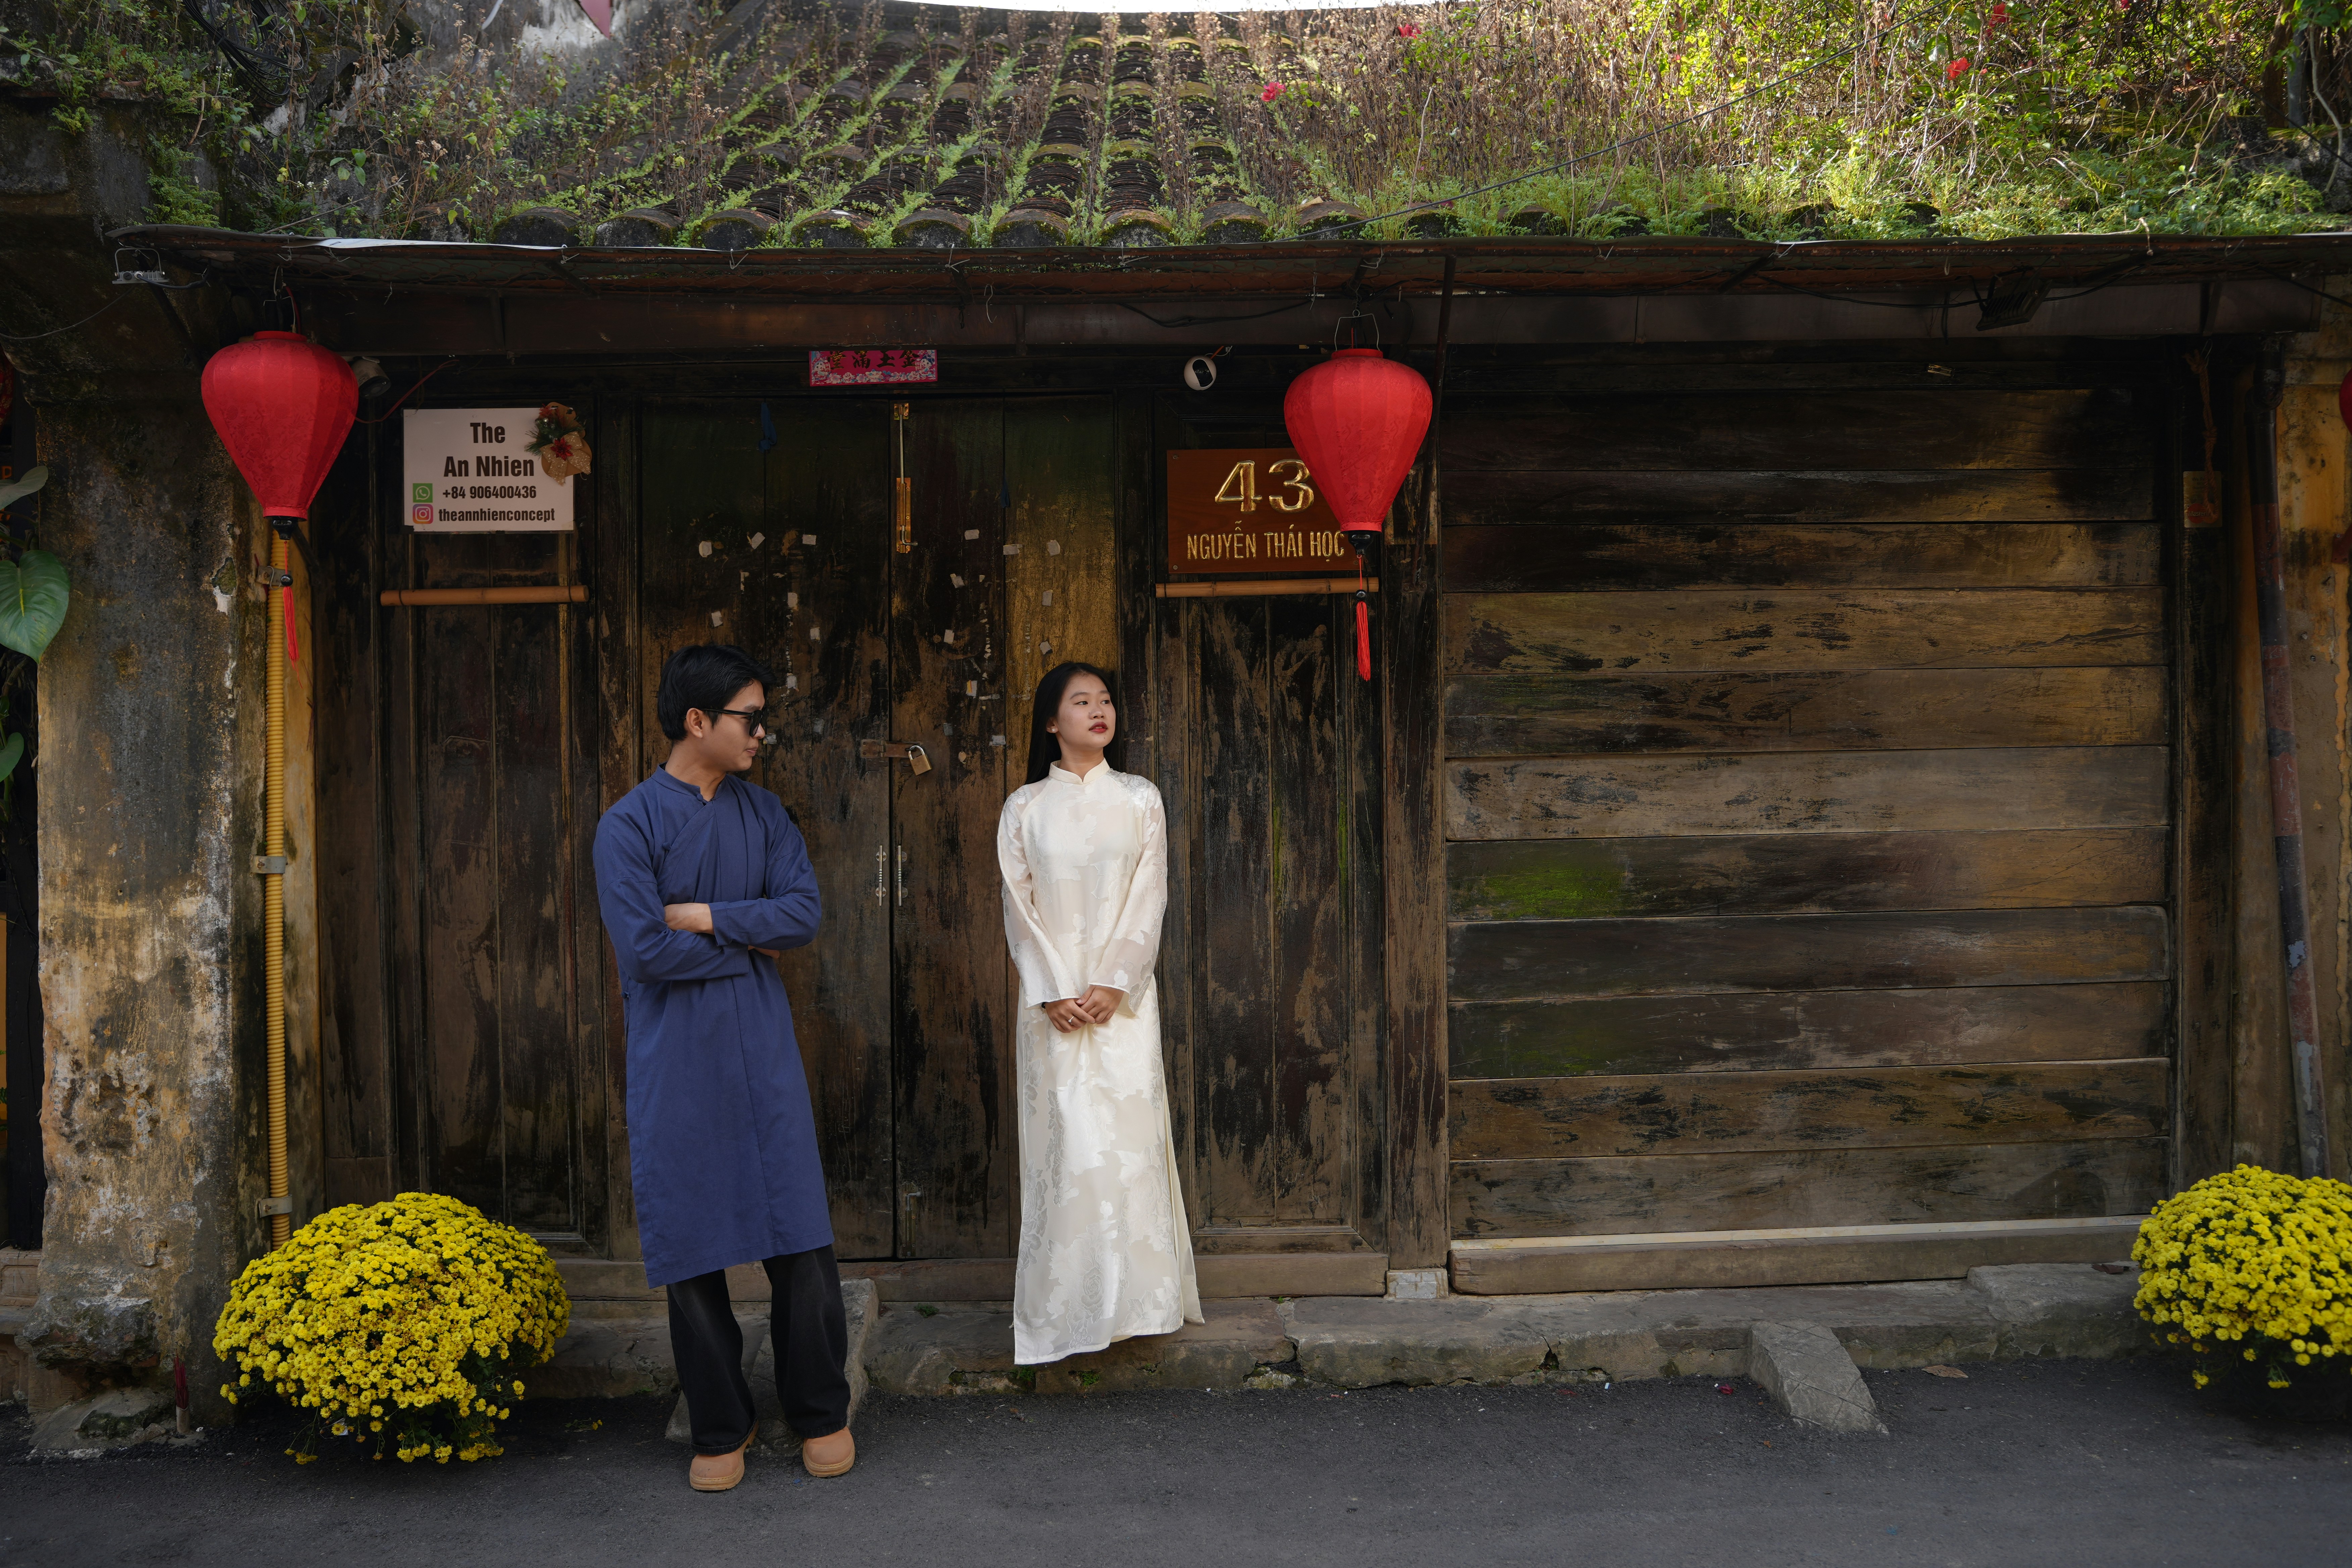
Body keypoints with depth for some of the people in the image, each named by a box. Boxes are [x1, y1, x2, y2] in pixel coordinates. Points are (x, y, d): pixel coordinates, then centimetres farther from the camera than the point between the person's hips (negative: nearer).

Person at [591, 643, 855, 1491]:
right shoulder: (629, 825, -6)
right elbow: (644, 949, -15)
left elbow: (804, 912, -4)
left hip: (764, 1055, 3)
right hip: (675, 1066, -3)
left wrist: (704, 917, -11)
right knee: (691, 1250, 6)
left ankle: (822, 1413, 19)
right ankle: (721, 1427, 22)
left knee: (802, 1240, 3)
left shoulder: (762, 812, 8)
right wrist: (749, 941, -6)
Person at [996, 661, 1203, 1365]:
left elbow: (1149, 900, 1)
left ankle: (1136, 1294, 8)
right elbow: (1019, 909, 2)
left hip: (1123, 995, 0)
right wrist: (1052, 993, -9)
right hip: (1052, 997, 0)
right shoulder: (1024, 809, 6)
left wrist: (1113, 984, -10)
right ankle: (1068, 1304, 6)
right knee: (1067, 1140, -2)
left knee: (1127, 1133, -3)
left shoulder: (1140, 799, 7)